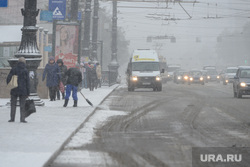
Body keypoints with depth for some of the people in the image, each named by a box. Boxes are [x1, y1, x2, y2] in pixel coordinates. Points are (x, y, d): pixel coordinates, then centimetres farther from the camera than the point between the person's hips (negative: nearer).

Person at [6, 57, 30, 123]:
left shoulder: (13, 70, 0)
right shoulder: (25, 71, -4)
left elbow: (8, 79, -2)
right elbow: (27, 82, -4)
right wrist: (28, 92, 1)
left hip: (14, 90, 1)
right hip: (23, 90, -1)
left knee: (13, 104, 9)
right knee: (22, 105, 3)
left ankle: (12, 118, 6)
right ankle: (22, 118, -1)